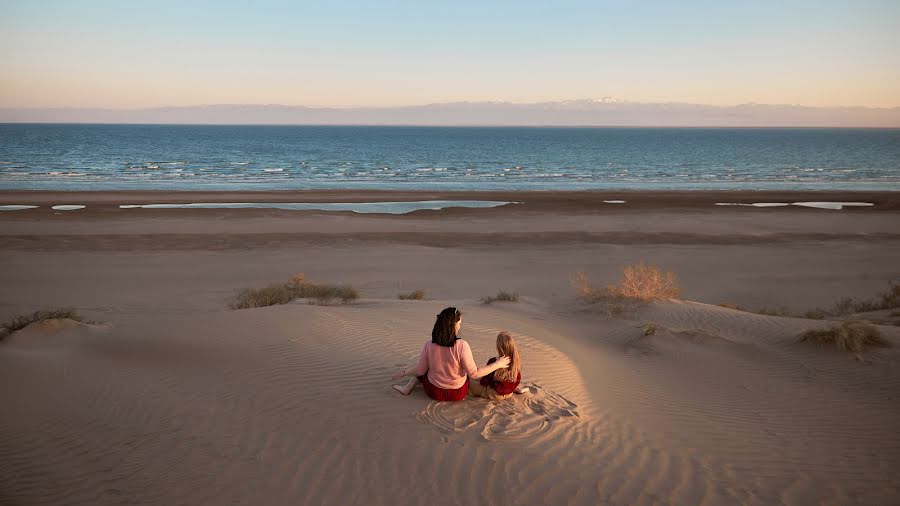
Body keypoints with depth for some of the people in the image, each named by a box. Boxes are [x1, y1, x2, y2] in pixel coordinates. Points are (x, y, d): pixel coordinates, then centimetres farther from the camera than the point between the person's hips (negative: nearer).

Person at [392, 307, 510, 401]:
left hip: (434, 392, 0)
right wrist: (497, 364, -12)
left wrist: (404, 372, 12)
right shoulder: (462, 346, -27)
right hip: (458, 394, 0)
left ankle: (408, 387, 29)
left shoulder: (428, 345, -20)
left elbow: (421, 371, -7)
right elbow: (474, 374, -21)